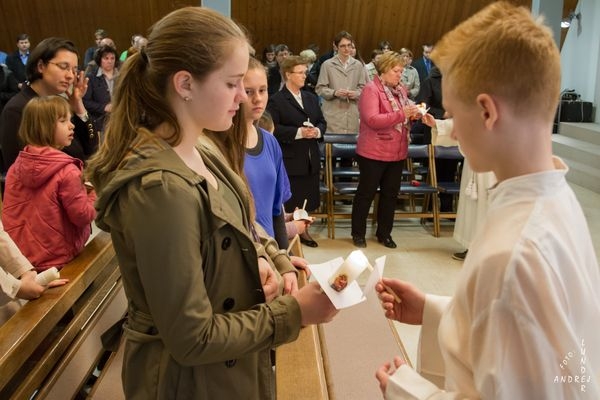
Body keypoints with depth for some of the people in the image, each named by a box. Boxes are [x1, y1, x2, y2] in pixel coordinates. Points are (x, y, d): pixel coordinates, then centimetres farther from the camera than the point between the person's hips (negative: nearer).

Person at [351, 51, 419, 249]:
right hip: (374, 153, -7)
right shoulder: (371, 89, -11)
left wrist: (413, 114, 1)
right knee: (366, 193, 5)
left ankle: (384, 233, 27)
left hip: (397, 153, 7)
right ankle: (358, 233, 18)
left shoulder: (400, 90, 12)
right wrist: (401, 114, -26)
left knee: (390, 194, 13)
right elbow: (372, 120, -22)